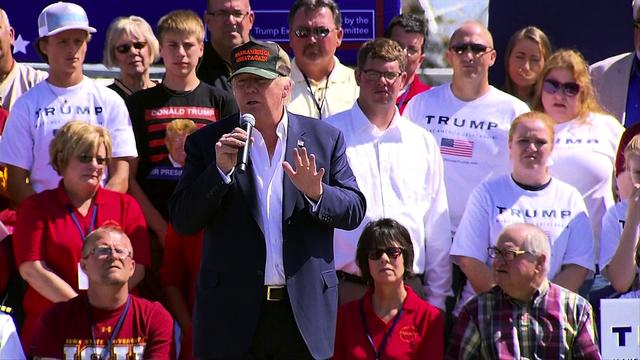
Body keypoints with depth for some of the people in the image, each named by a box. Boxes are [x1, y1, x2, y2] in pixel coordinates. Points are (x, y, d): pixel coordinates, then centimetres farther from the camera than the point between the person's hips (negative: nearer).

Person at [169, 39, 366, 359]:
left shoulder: (325, 138, 7)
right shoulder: (207, 143, 4)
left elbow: (354, 210, 4)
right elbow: (183, 222, -2)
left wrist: (316, 193, -16)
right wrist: (220, 170, -15)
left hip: (305, 308, 1)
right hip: (233, 311, -1)